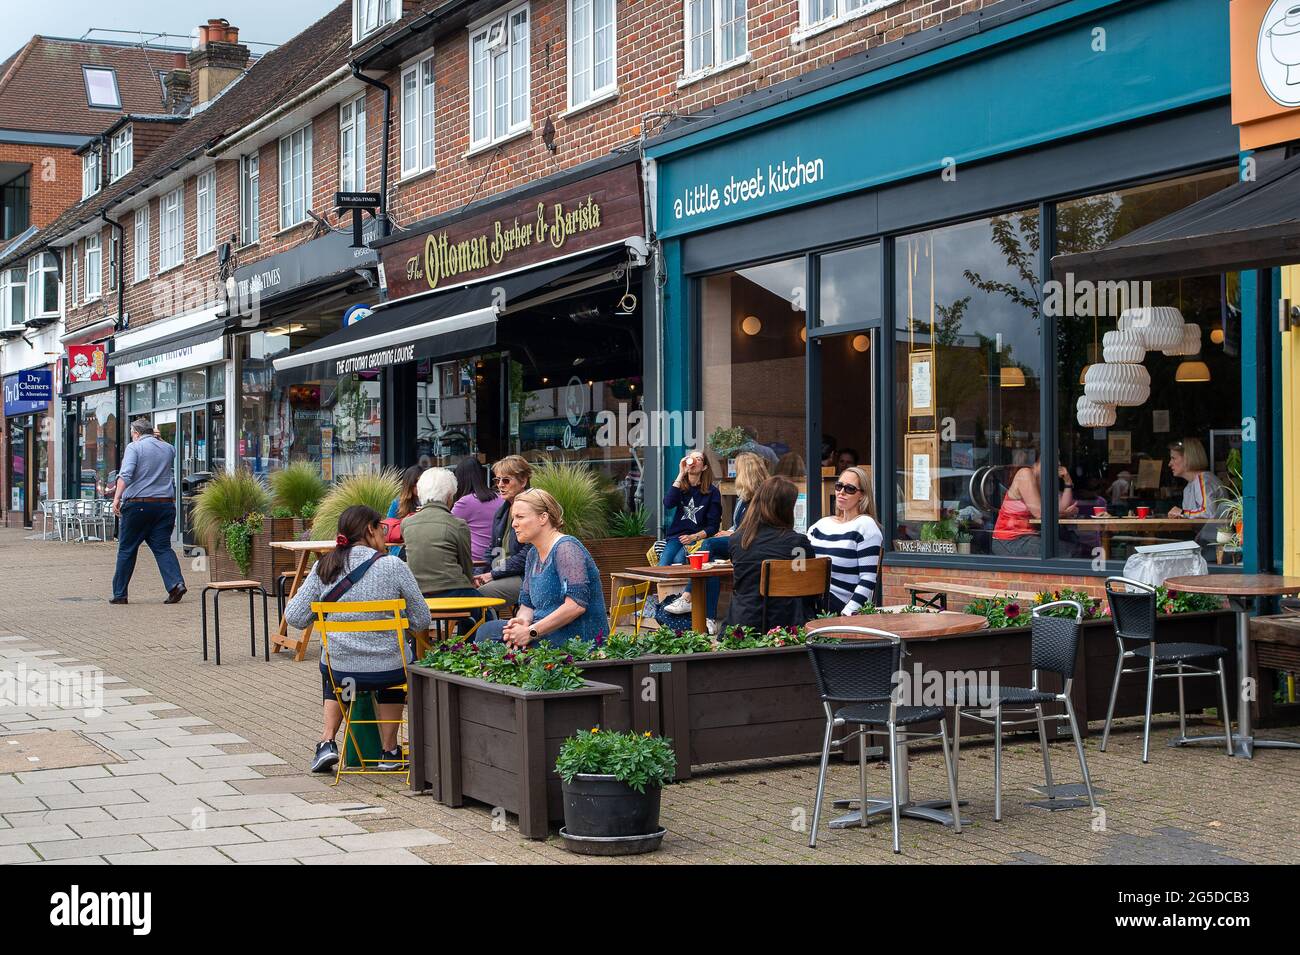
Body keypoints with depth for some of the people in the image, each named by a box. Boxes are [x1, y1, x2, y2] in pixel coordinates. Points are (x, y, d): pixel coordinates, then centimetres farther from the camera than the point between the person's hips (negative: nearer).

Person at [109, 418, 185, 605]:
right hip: (165, 504, 4)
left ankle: (119, 593, 13)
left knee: (127, 549, 7)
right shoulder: (168, 448, 13)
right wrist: (159, 439, 31)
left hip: (138, 504, -4)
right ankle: (176, 583, -19)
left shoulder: (134, 447, -3)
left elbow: (125, 474, -17)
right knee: (163, 547, 3)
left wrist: (117, 497, -21)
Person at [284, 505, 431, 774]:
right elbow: (422, 620, -6)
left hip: (340, 672, 2)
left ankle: (327, 742, 22)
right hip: (388, 671, -2)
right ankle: (389, 752, 35)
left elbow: (295, 617, -2)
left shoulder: (323, 567, -3)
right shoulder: (393, 566, -11)